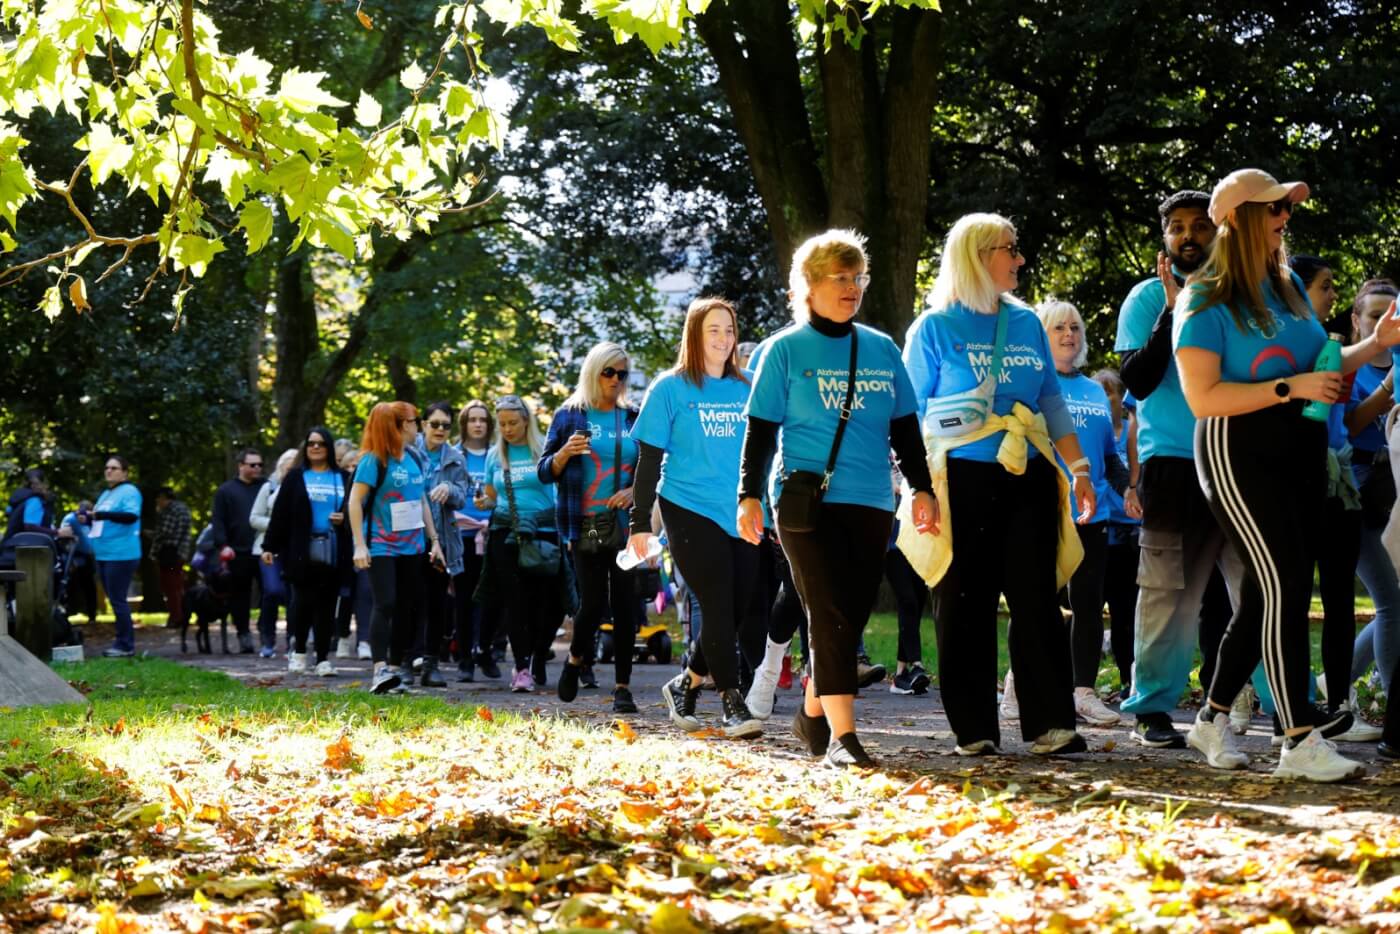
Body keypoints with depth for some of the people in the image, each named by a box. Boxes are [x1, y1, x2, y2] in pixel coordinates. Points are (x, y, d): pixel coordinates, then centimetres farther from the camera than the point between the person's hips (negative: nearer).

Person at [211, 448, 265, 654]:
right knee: (240, 596, 5)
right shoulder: (226, 491, 9)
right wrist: (222, 545, -8)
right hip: (239, 553, 0)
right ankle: (243, 635, 14)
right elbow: (218, 521, 5)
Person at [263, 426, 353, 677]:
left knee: (327, 605, 3)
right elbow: (279, 514, 2)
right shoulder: (295, 477, 7)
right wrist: (270, 547, -2)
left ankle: (323, 658, 7)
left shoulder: (343, 478, 11)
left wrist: (345, 519, -7)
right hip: (303, 551, -2)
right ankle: (299, 651, 13)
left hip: (334, 553, 2)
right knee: (303, 602, -6)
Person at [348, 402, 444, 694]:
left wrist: (434, 540, 15)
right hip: (381, 546, -7)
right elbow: (355, 501, -12)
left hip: (412, 546, 7)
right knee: (385, 604, -16)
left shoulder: (414, 457, 10)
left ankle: (396, 668, 15)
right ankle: (380, 669, -21)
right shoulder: (374, 459, -9)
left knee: (408, 607, 7)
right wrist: (360, 545, -18)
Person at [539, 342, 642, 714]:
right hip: (585, 526, -2)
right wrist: (564, 453, -15)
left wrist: (634, 491, -6)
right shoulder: (569, 416, 5)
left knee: (625, 604, -2)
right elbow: (545, 471, 4)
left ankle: (623, 686, 4)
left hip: (625, 525, 2)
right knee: (592, 603, -6)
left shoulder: (633, 419, 12)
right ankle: (576, 657, 25)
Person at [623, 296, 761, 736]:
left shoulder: (745, 390, 12)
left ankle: (685, 684, 24)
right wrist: (640, 523, -4)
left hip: (741, 517, 5)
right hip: (691, 513, -5)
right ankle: (732, 704, -3)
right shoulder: (670, 389, 0)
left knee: (737, 609, 4)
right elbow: (649, 460, 0)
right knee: (718, 607, -9)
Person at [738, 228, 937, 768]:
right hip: (808, 499, -4)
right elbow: (761, 429, 1)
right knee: (831, 615, -11)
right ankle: (841, 735, -14)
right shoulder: (786, 350, 2)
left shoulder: (882, 349, 13)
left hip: (871, 503, 4)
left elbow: (904, 427, 16)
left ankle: (813, 712, 24)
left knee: (851, 617, 6)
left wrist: (922, 488, 11)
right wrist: (749, 494, -6)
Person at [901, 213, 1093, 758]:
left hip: (1029, 477, 4)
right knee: (967, 605, 0)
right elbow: (911, 413, -1)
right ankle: (974, 729, 7)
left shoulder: (1026, 323, 13)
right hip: (964, 480, -3)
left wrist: (1080, 467, 11)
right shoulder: (935, 327, 0)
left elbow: (1052, 403, 17)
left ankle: (1050, 723, 2)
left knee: (1037, 599, 0)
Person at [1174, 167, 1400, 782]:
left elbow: (1319, 370, 22)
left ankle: (1213, 719, 23)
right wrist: (1290, 387, -21)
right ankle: (1299, 744, -12)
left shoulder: (1289, 286, 14)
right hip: (1240, 455, -8)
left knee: (1266, 596, 9)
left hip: (1301, 451, 8)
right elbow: (1203, 398, -17)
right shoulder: (1206, 300, -9)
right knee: (1286, 589, -14)